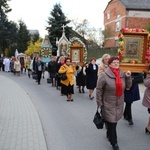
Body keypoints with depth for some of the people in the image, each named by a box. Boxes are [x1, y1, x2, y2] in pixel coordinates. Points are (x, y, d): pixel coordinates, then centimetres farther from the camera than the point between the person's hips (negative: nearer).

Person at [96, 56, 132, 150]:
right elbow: (99, 89, -10)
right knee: (111, 123, 1)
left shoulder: (122, 74, -1)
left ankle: (109, 134, 46)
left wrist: (128, 77, -11)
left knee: (114, 122, 19)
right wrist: (99, 103, -9)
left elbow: (128, 87, 4)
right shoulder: (105, 75, -16)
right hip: (108, 104, -5)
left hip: (119, 104, 5)